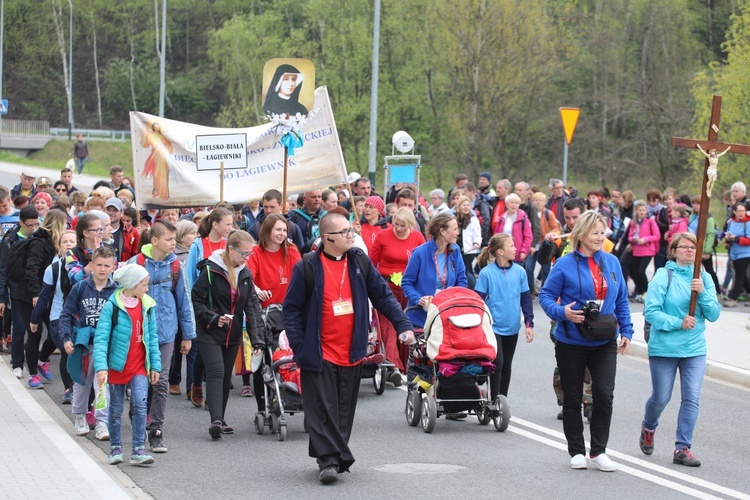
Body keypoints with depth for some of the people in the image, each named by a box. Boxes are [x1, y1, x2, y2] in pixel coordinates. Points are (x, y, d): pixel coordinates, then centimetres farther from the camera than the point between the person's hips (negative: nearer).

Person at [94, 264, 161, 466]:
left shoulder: (147, 306, 1)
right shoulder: (112, 307, -13)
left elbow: (152, 337, 9)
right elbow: (101, 339, -16)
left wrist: (155, 365, 7)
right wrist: (101, 367, -25)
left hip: (139, 365, 3)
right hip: (117, 364, -3)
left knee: (140, 405, -10)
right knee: (116, 409, 9)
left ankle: (138, 450, -8)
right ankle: (115, 449, 23)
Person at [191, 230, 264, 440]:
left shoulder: (245, 274, 6)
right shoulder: (211, 270, -12)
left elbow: (252, 307, 3)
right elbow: (196, 300, -9)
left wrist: (257, 338, -5)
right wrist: (213, 319, -21)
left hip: (233, 335, 6)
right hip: (210, 334, -6)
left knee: (226, 377, 12)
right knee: (216, 373, -18)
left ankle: (220, 419, 22)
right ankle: (216, 420, -27)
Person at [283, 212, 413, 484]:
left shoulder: (360, 263, 5)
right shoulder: (307, 268, -6)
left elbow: (383, 296, 10)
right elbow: (292, 309, -3)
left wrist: (403, 325, -1)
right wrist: (299, 348, -9)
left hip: (352, 354, 4)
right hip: (319, 356, -4)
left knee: (344, 411, 9)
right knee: (322, 410, -7)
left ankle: (334, 458, 18)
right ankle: (328, 460, -7)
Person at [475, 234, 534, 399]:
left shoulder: (519, 271, -2)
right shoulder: (486, 273, -11)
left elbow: (526, 299, 5)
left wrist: (529, 323, 2)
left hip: (512, 328, 4)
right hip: (493, 327, -4)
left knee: (506, 366, 13)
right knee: (497, 362, -15)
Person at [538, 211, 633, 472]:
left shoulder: (612, 262, 5)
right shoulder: (565, 264, -7)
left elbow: (622, 301, 12)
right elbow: (545, 295, -4)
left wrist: (626, 331, 6)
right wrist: (561, 312, -22)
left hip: (604, 343, 2)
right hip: (572, 342, -2)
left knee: (604, 394, -12)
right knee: (572, 399, 8)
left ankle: (598, 451, 0)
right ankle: (577, 451, 21)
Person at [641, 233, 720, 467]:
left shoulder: (704, 278, 4)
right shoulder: (663, 276, -8)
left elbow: (714, 314, -1)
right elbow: (651, 311, -13)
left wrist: (703, 293, -17)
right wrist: (678, 323, -22)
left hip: (695, 349, 3)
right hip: (664, 348, -3)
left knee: (691, 398, -5)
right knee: (661, 398, 8)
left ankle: (682, 448, 2)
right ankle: (648, 428, 39)